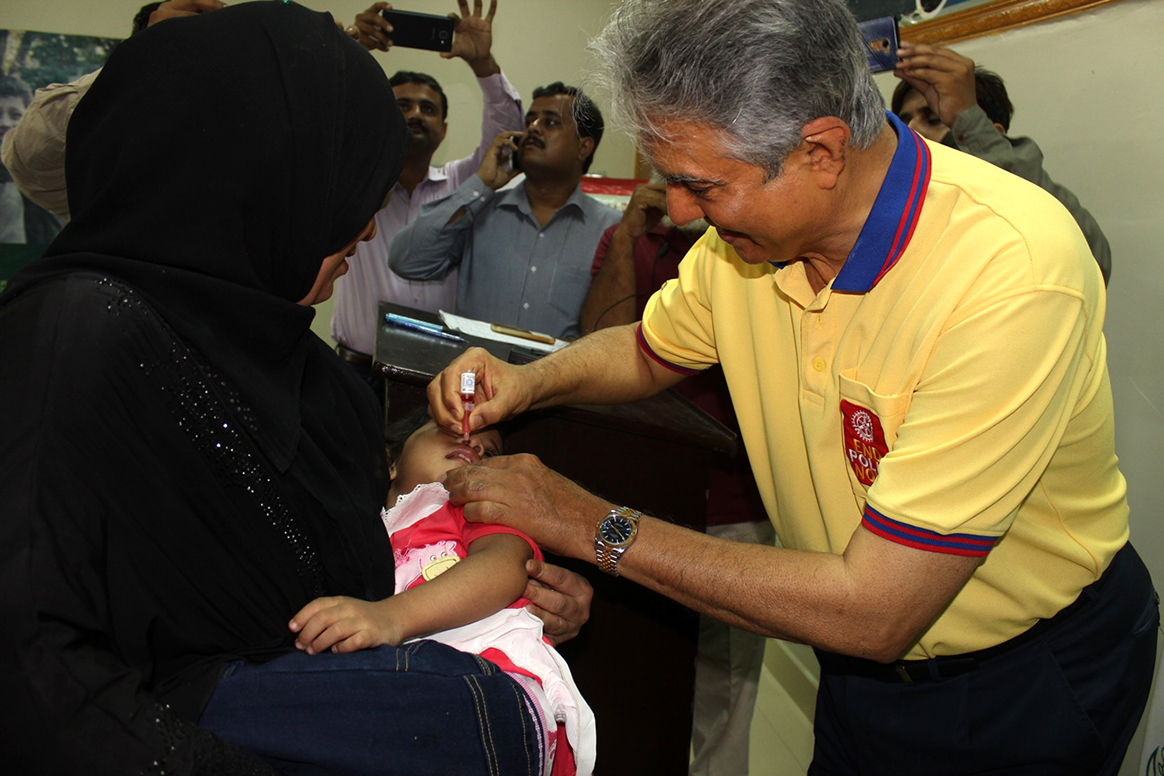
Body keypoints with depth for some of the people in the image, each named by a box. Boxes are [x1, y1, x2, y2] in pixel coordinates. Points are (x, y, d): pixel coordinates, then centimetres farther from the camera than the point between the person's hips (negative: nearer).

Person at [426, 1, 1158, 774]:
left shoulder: (1013, 275, -35)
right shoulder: (747, 228, -14)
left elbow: (872, 610, -33)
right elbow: (650, 349, 7)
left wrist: (592, 526, -28)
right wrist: (530, 380, -14)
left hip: (1028, 675, -4)